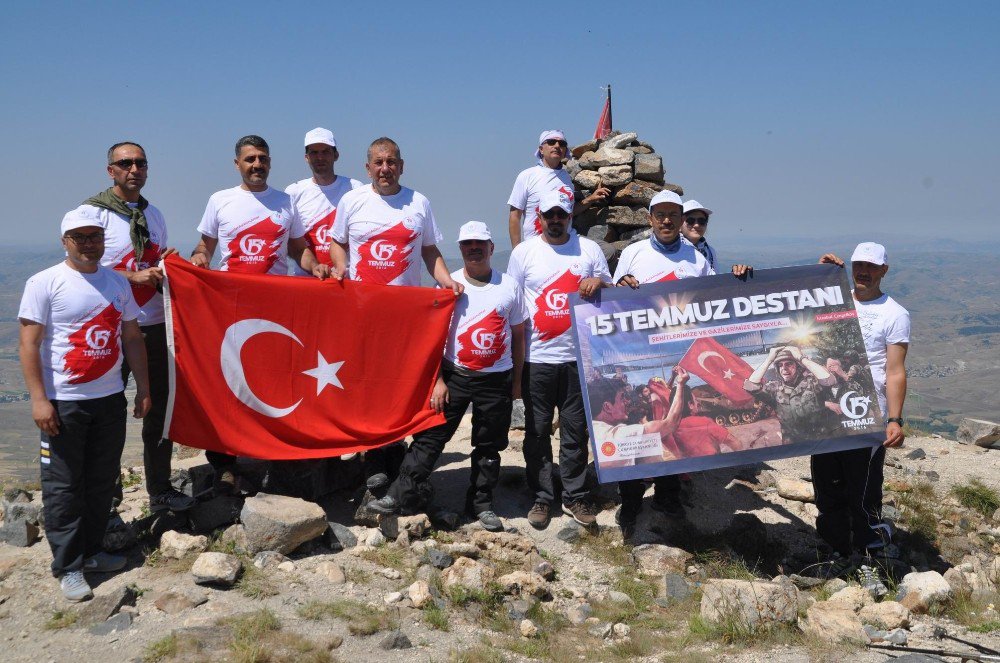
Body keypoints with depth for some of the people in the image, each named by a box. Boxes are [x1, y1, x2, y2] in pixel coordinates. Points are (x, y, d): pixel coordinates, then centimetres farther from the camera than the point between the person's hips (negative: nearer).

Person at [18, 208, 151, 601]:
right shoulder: (44, 284, -6)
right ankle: (68, 567, 11)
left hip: (110, 399, 5)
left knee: (103, 481, 12)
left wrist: (143, 388, 10)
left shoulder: (117, 283, 9)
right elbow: (29, 344, -9)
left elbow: (132, 339, 14)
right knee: (63, 486, 1)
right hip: (63, 402, -5)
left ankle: (91, 553, 26)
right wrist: (39, 399, -15)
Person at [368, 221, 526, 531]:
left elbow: (518, 335, 10)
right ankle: (401, 494, 3)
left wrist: (516, 380, 8)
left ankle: (481, 504, 23)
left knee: (489, 446, 10)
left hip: (497, 379, 1)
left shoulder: (509, 286, 4)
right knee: (430, 436, -4)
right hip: (455, 374, -1)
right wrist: (438, 380, -7)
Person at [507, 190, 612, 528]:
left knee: (576, 431, 8)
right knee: (537, 431, 6)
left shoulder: (589, 249, 6)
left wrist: (599, 282, -10)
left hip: (578, 357, 1)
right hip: (536, 358, -1)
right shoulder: (524, 251, 2)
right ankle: (542, 497, 18)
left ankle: (576, 496, 22)